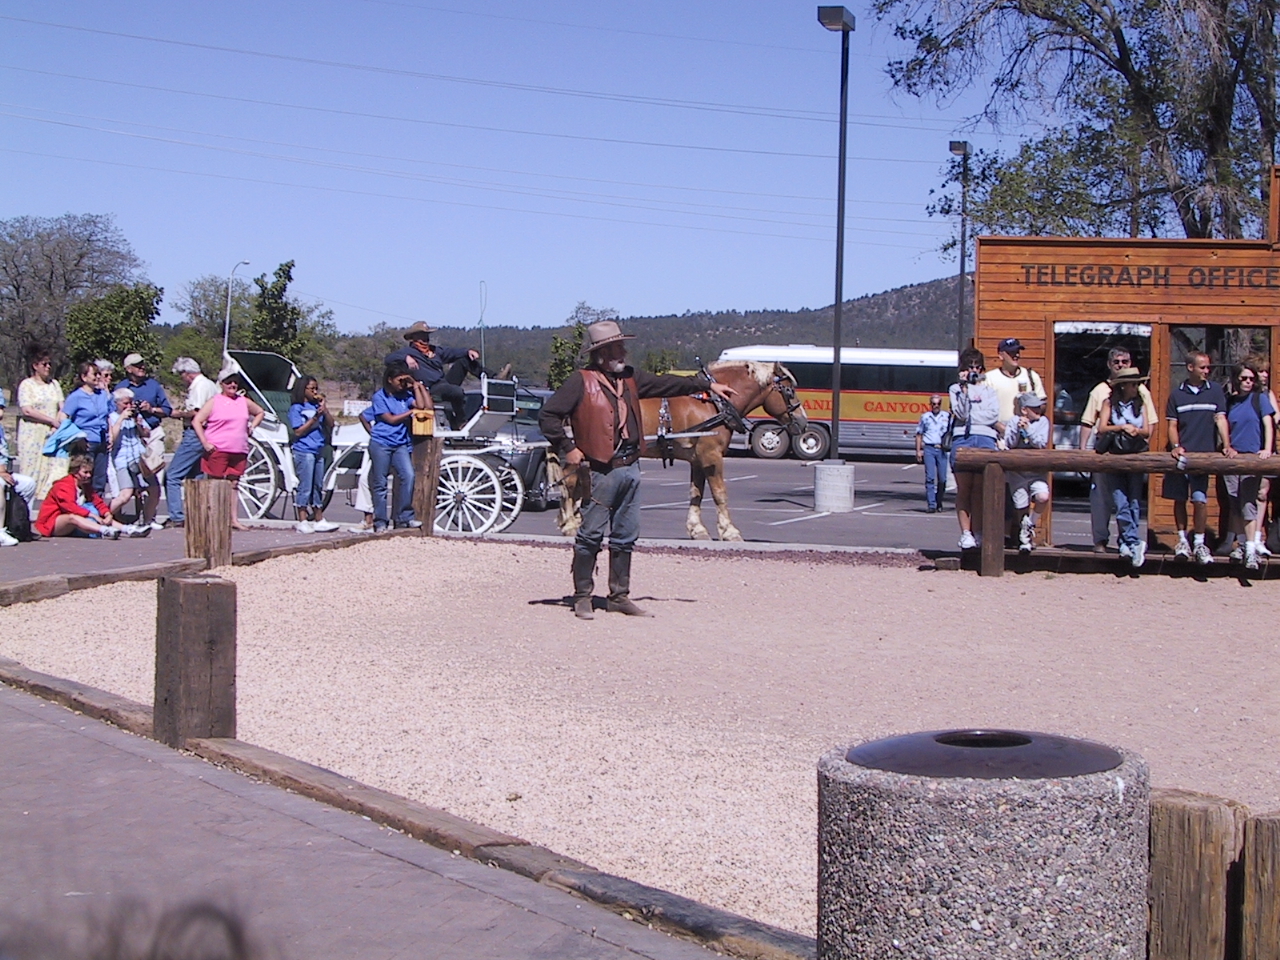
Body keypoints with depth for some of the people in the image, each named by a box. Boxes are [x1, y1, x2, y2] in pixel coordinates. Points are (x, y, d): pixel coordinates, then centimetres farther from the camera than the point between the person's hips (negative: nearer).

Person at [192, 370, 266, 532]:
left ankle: (233, 519, 8)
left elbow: (260, 412, 30)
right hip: (218, 450, -5)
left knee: (233, 483, 6)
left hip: (239, 451, 5)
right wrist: (205, 442, -11)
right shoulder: (214, 402, -1)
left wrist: (252, 426, 14)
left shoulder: (244, 402, 13)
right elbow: (196, 421, -4)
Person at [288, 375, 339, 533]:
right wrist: (314, 418, -15)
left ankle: (319, 520, 17)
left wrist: (324, 408, -2)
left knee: (318, 486, 11)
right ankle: (303, 522, -1)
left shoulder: (317, 406, 12)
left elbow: (330, 424, 8)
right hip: (304, 451, -6)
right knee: (305, 487, -5)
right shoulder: (296, 408, -3)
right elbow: (298, 431, -10)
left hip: (318, 451, 6)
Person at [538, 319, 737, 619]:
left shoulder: (630, 378, 14)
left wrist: (707, 386, 21)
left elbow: (666, 384, 21)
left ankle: (619, 597, 20)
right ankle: (582, 598, 7)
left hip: (630, 468, 7)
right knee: (590, 536, -2)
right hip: (601, 471, -7)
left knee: (625, 537, 11)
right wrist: (567, 449, -10)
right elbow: (548, 415, -8)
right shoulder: (581, 382, -7)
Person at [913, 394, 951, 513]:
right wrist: (918, 451, 7)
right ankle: (931, 504, -9)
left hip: (942, 449, 1)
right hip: (929, 449, -1)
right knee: (930, 477, -8)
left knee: (942, 478, 1)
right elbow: (919, 434, 14)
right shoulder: (925, 417, 10)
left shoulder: (947, 416, 9)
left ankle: (939, 502, 16)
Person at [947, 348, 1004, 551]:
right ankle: (965, 533, -4)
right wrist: (964, 388, -8)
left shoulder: (989, 389, 18)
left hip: (985, 439, 1)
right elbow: (961, 413, -2)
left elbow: (994, 414, 3)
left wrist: (968, 416, -2)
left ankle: (978, 532, -1)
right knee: (963, 489, -4)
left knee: (979, 489, -2)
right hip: (962, 439, -1)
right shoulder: (956, 389, 14)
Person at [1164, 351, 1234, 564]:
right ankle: (1182, 540, 19)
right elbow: (1172, 425, 6)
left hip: (1203, 454, -1)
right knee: (1179, 499, 6)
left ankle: (1199, 544, 1)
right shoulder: (1177, 394, 7)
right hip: (1180, 455, 1)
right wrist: (1175, 446, -11)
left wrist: (1227, 446, -12)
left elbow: (1220, 419, 1)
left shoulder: (1215, 391, 6)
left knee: (1200, 500, -8)